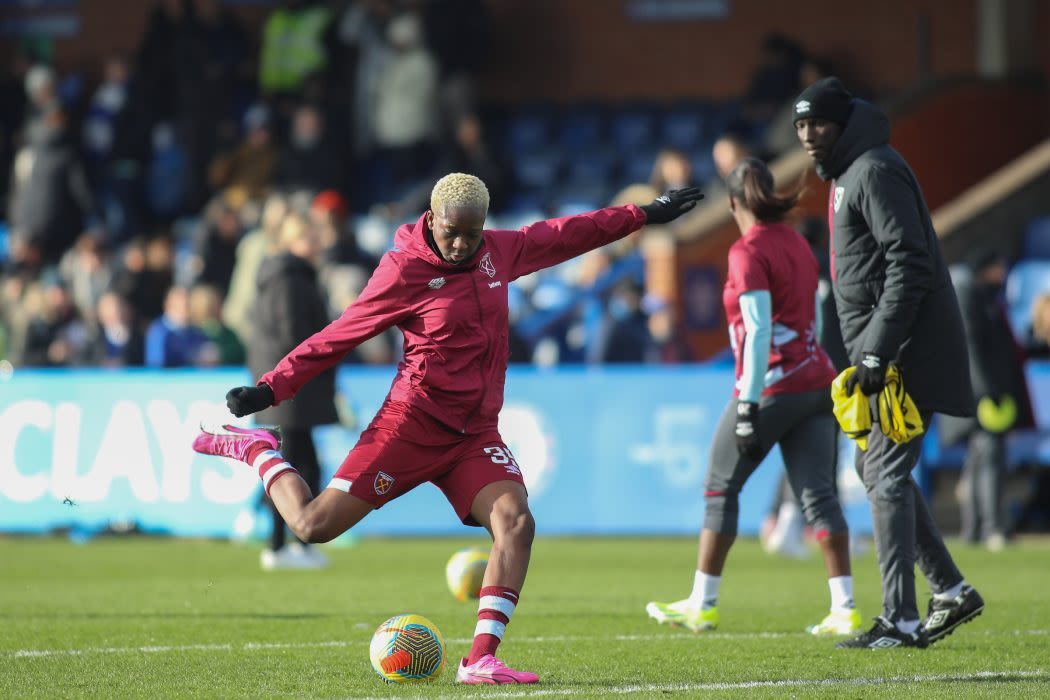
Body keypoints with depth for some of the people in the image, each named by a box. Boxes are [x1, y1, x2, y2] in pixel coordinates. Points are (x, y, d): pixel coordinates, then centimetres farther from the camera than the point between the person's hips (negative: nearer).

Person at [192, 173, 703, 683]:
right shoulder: (404, 270, -10)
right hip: (411, 424, -5)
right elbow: (338, 337, -4)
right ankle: (256, 451, 20)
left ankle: (480, 661, -21)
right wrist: (270, 389, -7)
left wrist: (645, 214, 27)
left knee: (516, 522, -20)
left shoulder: (499, 251, 7)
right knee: (314, 526, -9)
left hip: (475, 434, 5)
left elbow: (564, 235, 22)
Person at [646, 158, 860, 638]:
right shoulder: (797, 243, 14)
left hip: (772, 386, -7)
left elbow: (759, 330, -17)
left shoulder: (748, 251, -10)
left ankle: (702, 605, 13)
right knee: (818, 493, 4)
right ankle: (845, 610, -3)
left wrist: (748, 404, -18)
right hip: (815, 380, 7)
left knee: (721, 488, 7)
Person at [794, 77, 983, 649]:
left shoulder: (875, 172, -12)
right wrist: (863, 353, 20)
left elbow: (909, 264, -21)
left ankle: (901, 621, -13)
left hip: (910, 350, -11)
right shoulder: (845, 177, 19)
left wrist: (878, 353, -24)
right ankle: (950, 590, 21)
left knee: (887, 474, -12)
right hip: (884, 349, 11)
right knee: (876, 468, 15)